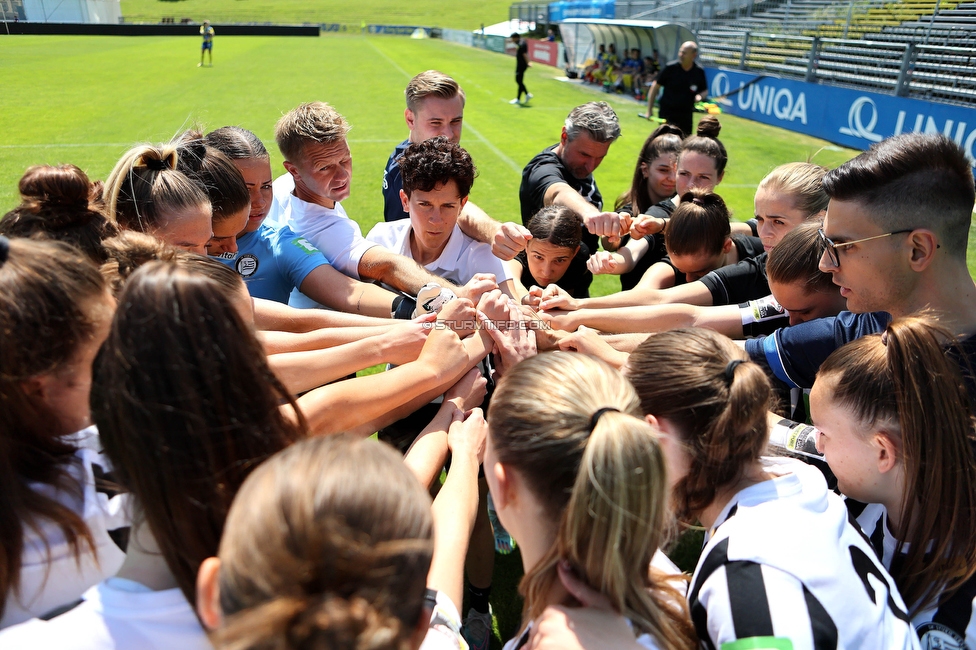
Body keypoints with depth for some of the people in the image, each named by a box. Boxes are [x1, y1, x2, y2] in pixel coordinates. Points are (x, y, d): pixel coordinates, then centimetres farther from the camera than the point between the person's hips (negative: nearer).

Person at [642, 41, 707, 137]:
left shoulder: (699, 72, -3)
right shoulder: (670, 68, -10)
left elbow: (705, 91, 11)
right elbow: (655, 86, -2)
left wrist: (700, 96, -14)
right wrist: (649, 110, -6)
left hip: (686, 115, 3)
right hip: (667, 114, -3)